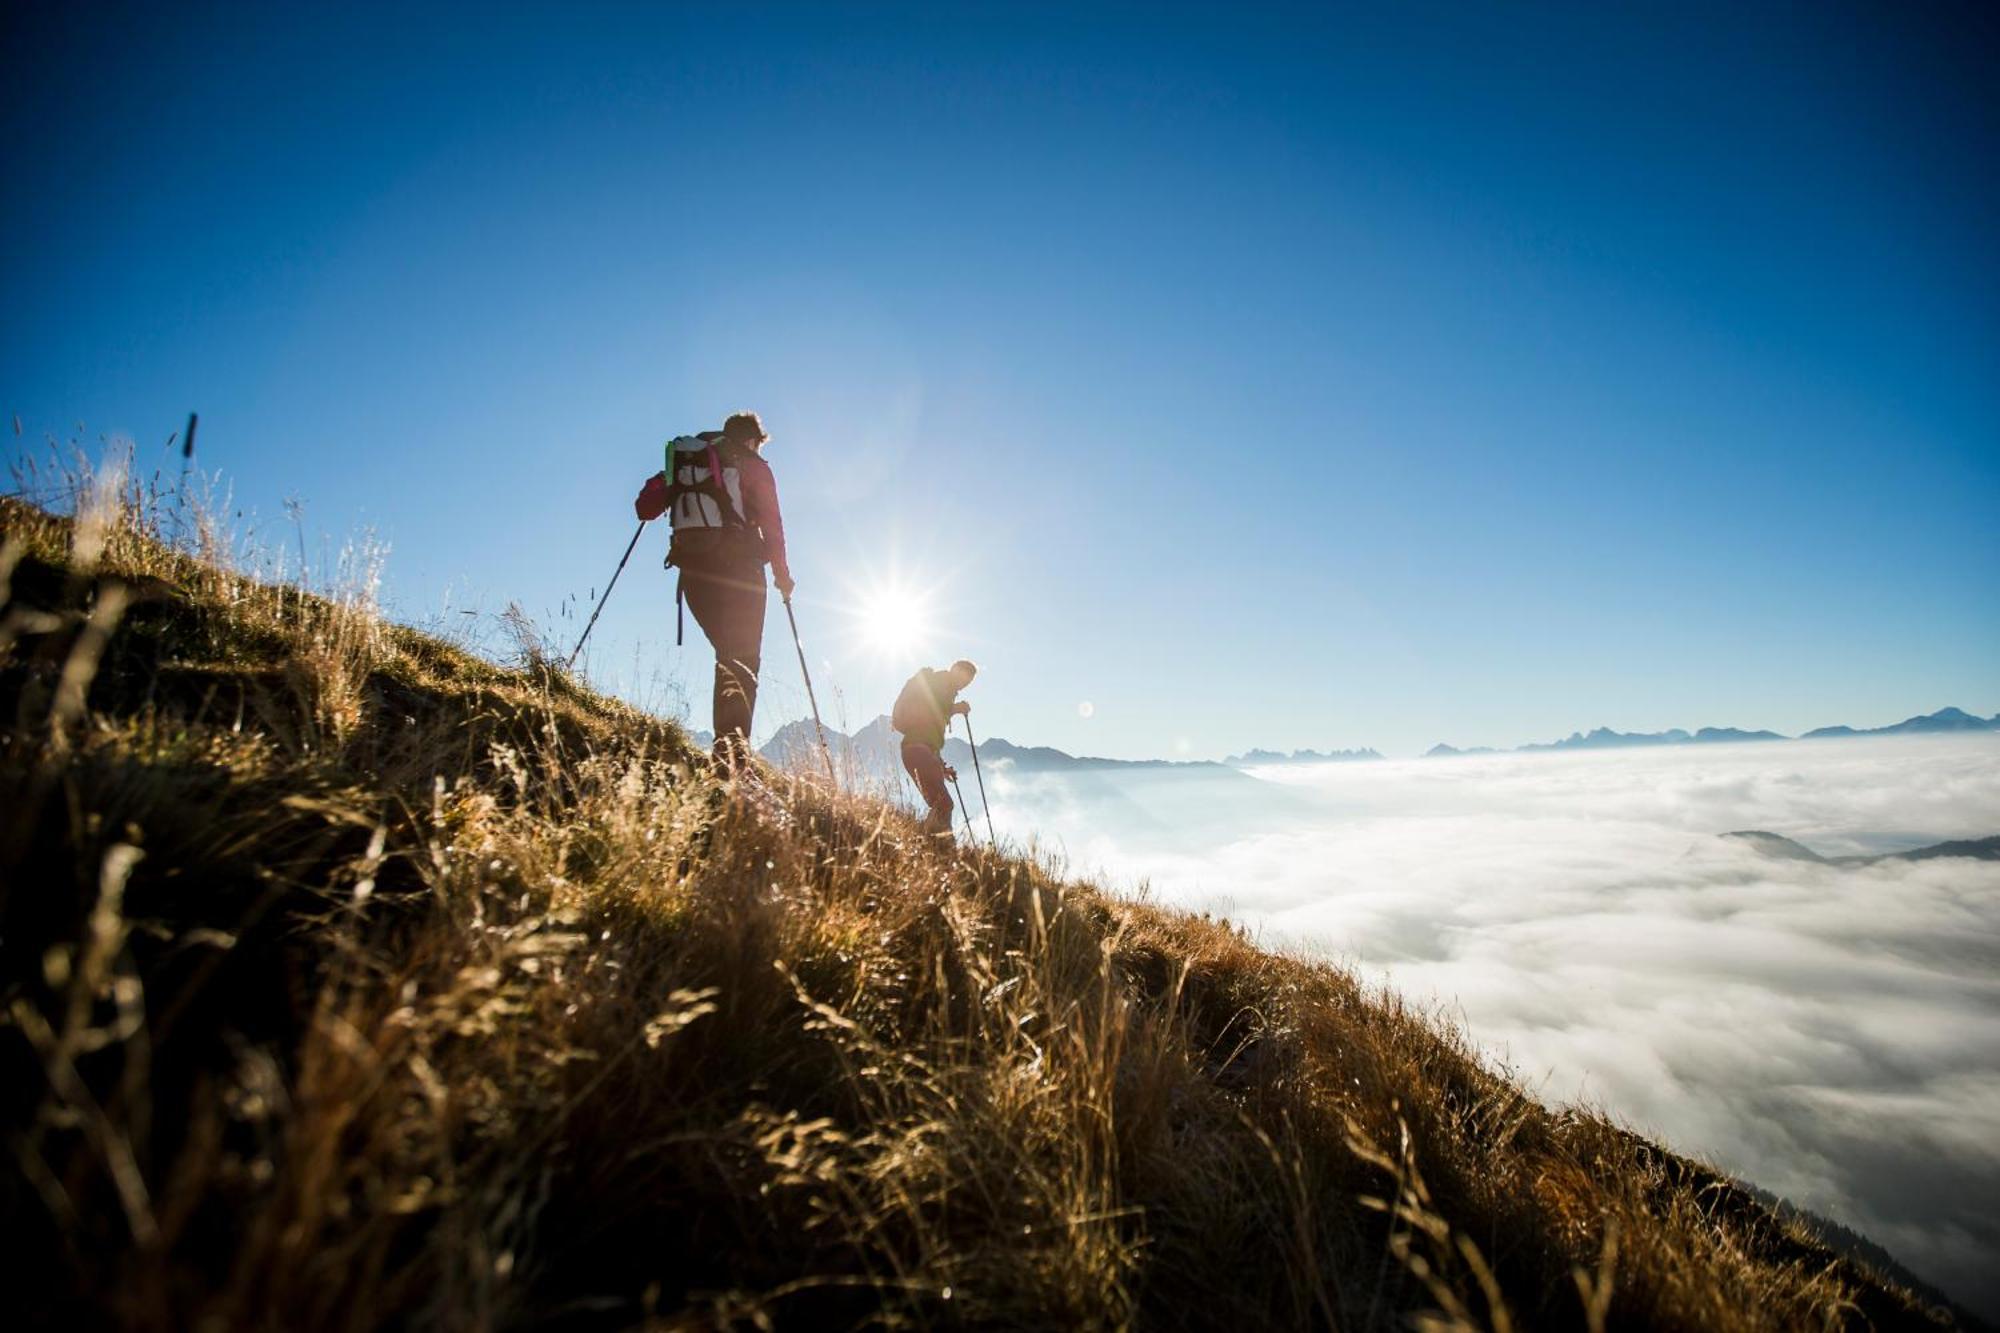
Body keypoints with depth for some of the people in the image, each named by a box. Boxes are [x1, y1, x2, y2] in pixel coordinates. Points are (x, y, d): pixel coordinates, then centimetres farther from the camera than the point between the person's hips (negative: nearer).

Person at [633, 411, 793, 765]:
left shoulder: (681, 463, 20)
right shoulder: (752, 466, 8)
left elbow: (644, 508, 15)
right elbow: (771, 522, -1)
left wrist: (669, 480, 34)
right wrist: (782, 573, 4)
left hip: (694, 570, 4)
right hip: (739, 568, -4)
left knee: (727, 653, 13)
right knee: (744, 657, -2)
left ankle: (727, 737, -2)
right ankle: (735, 734, -24)